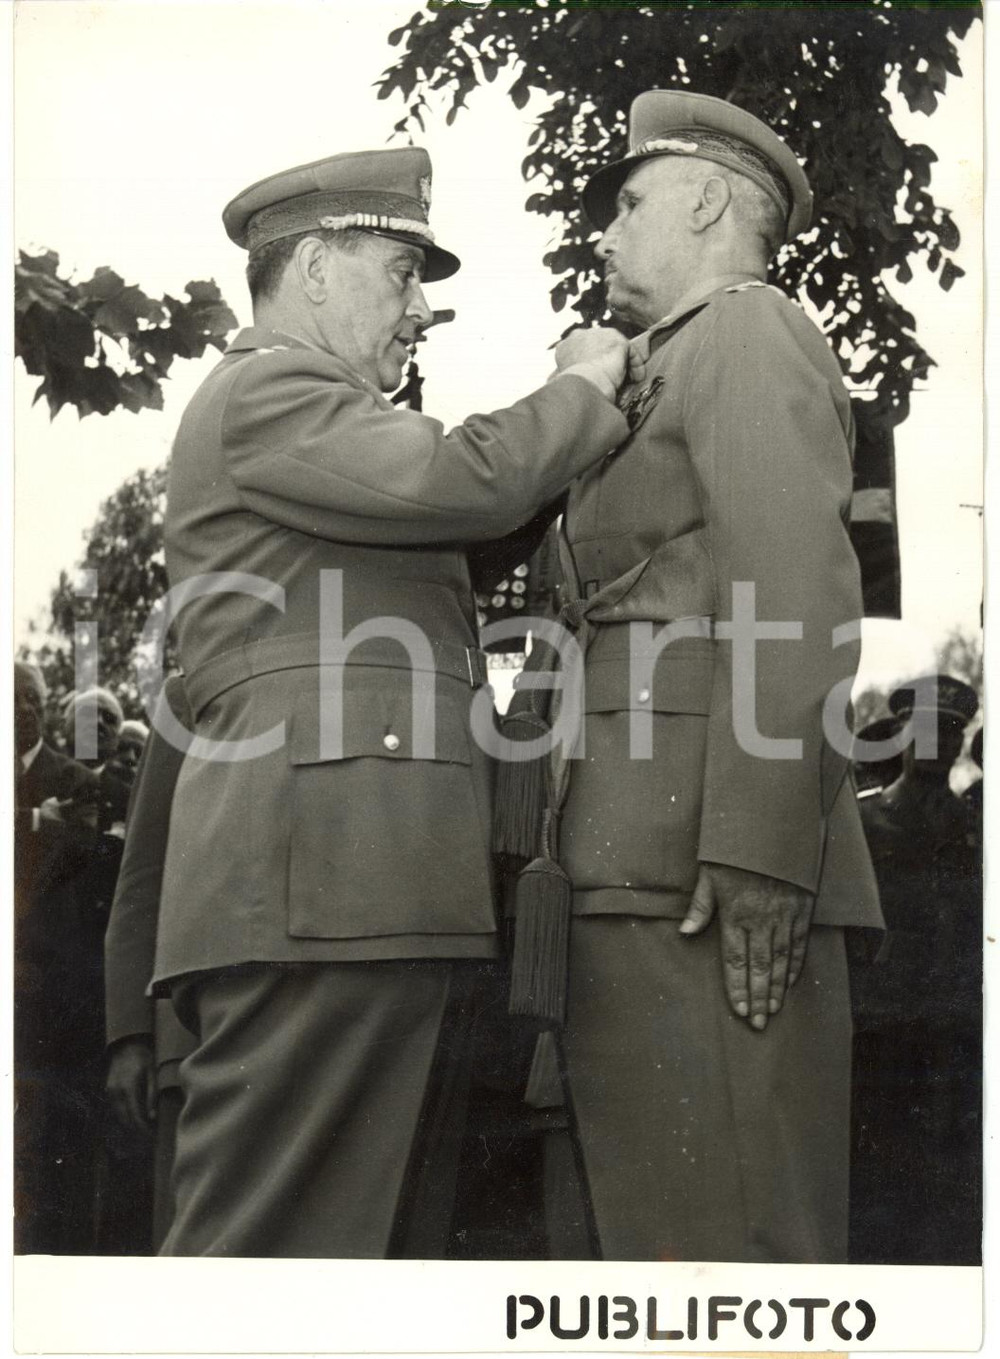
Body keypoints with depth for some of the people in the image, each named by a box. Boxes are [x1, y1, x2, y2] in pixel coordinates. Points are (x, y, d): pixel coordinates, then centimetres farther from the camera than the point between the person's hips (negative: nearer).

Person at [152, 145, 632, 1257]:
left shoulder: (315, 420, 32)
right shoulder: (263, 391, -1)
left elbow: (462, 550, 31)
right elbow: (462, 483, -14)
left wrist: (581, 419, 22)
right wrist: (583, 387, 3)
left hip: (372, 903, 10)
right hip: (323, 890, -10)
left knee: (363, 1242, 6)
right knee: (279, 1243, -14)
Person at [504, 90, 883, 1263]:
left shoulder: (746, 331, 3)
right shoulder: (671, 388, 33)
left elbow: (793, 591, -12)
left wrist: (756, 852, -22)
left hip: (705, 859, -10)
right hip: (645, 873, 10)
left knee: (719, 1246, -15)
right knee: (609, 1226, 3)